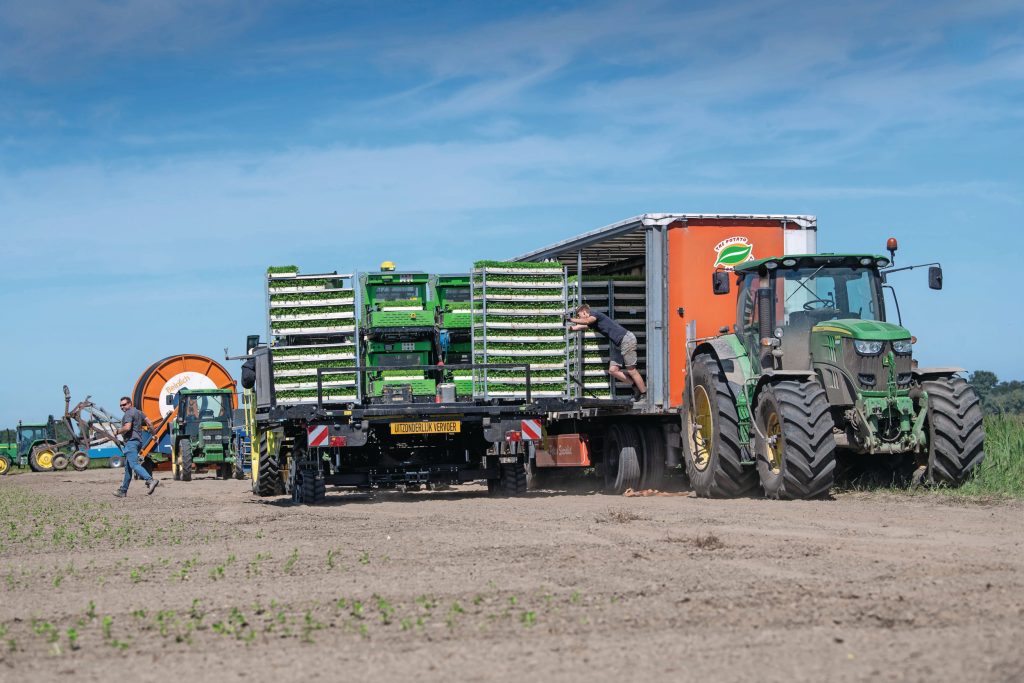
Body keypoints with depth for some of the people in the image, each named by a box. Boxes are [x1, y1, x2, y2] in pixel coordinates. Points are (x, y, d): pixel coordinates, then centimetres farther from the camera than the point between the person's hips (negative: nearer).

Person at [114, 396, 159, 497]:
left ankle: (150, 480, -35)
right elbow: (149, 423, 17)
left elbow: (127, 427, -22)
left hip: (131, 441, -10)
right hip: (138, 441, 10)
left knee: (134, 464, -20)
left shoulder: (129, 413, -10)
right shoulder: (138, 412, 18)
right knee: (127, 467, 13)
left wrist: (118, 431, -5)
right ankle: (123, 490, 17)